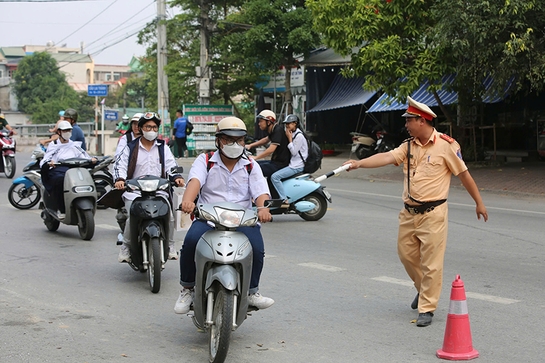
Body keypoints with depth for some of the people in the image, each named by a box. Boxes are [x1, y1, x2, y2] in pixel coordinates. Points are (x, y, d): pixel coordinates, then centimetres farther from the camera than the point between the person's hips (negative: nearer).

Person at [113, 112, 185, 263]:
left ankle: (170, 246, 0)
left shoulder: (163, 148, 18)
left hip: (159, 190, 1)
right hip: (135, 191, -1)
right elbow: (120, 164, 3)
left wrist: (176, 177, -11)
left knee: (169, 216, -20)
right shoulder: (130, 148, 12)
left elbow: (171, 165, 11)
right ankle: (125, 247, -5)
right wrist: (120, 179, -17)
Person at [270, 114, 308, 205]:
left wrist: (290, 139, -14)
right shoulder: (293, 134, 15)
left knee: (275, 177, -21)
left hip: (297, 166, -11)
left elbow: (294, 152, -16)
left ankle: (284, 200, -23)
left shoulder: (299, 136, -16)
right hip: (293, 163, 11)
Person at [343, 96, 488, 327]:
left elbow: (464, 174, -2)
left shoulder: (446, 145, -8)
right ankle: (423, 289, 40)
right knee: (406, 254, 15)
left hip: (433, 213, -6)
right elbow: (386, 157, -7)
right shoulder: (408, 146, 7)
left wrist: (479, 203, 4)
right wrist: (359, 163, -22)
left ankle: (426, 309, 6)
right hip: (409, 212, 6)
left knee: (431, 263, -3)